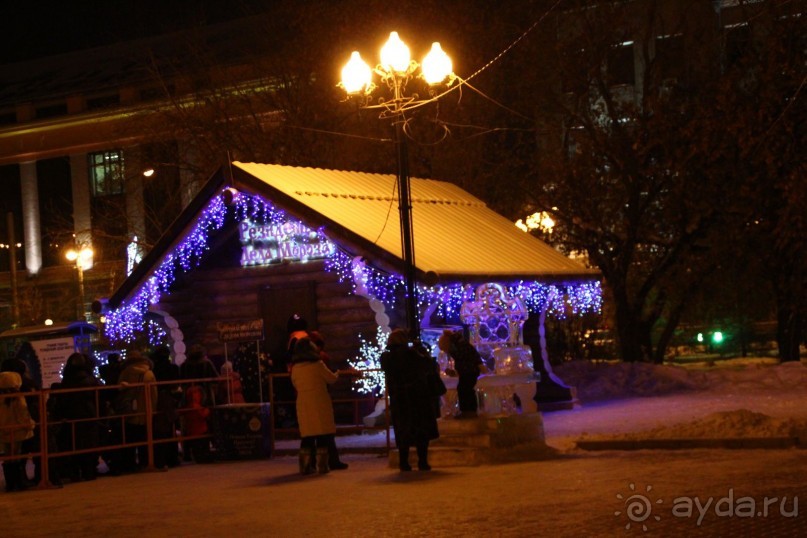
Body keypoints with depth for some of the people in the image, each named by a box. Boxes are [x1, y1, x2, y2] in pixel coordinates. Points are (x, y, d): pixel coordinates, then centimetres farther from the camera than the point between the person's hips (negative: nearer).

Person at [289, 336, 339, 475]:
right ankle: (322, 465, 0)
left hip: (303, 404, 4)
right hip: (320, 403, -4)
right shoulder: (317, 364, -8)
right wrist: (336, 374, 22)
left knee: (307, 435, 9)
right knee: (322, 435, 2)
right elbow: (332, 379, 1)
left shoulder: (295, 368, 3)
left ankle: (305, 466, 5)